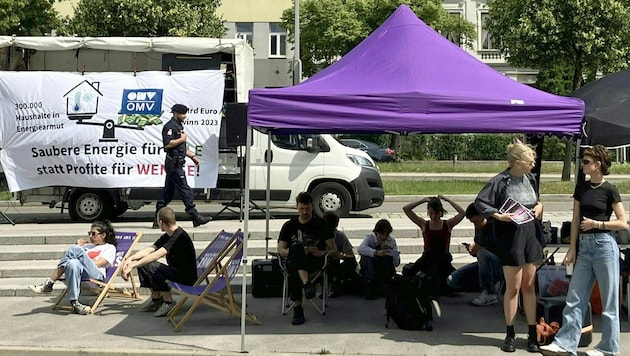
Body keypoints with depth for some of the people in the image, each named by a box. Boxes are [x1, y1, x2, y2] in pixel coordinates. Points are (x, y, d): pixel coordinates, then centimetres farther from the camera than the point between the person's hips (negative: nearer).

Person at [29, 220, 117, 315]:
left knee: (75, 250, -32)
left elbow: (98, 264, 2)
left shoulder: (110, 247, 21)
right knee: (74, 264, -36)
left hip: (96, 274, -5)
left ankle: (49, 283, -29)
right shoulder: (87, 246, 40)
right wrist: (79, 246, 15)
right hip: (79, 272, 5)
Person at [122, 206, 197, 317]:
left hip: (187, 279, -10)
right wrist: (130, 258, -9)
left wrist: (132, 266, -30)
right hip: (175, 272, 10)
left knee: (152, 266, -29)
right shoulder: (167, 236, 10)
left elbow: (156, 255, -30)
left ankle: (169, 303, -16)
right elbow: (149, 250, 8)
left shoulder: (180, 236, -22)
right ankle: (156, 298, 14)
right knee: (142, 263, 7)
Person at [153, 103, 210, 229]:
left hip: (177, 164, 10)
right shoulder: (170, 126, -11)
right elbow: (167, 144, -24)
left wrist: (193, 156, 21)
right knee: (185, 190, -7)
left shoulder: (179, 126, 21)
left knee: (168, 192, 9)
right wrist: (182, 139, -13)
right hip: (174, 163, -10)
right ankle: (195, 217, -4)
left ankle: (158, 220, 11)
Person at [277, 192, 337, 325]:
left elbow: (333, 249, 8)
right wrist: (291, 252, -13)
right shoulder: (289, 225, 17)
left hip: (315, 261, -2)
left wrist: (322, 253, -14)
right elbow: (280, 250, 8)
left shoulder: (321, 224, 12)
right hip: (294, 261, 2)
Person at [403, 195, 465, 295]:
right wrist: (424, 200, -2)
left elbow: (462, 213, -12)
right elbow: (406, 209, -3)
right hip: (428, 260, -1)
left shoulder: (448, 224, 4)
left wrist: (447, 200, -7)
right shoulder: (424, 225, 4)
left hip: (444, 261, 1)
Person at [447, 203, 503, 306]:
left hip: (500, 267, -8)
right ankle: (492, 285, 3)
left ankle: (490, 294, -22)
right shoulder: (479, 228, 5)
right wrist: (473, 250, -7)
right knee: (452, 280, -4)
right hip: (484, 265, 8)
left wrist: (480, 248, -25)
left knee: (482, 254, -38)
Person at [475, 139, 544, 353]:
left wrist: (539, 206, 5)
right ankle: (510, 334, 14)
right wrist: (497, 215, -23)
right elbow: (479, 202, -12)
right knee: (513, 287, 1)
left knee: (529, 286, 11)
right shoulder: (500, 181, -11)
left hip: (530, 235, 6)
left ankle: (532, 333, 18)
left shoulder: (530, 179, 9)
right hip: (510, 238, -6)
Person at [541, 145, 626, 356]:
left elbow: (623, 224, -5)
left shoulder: (609, 190, -5)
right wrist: (572, 248, 6)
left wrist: (597, 223, -14)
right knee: (575, 298, 6)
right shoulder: (581, 188, 10)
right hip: (584, 246, 6)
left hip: (604, 245, -6)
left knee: (608, 300, 4)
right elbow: (576, 220, 11)